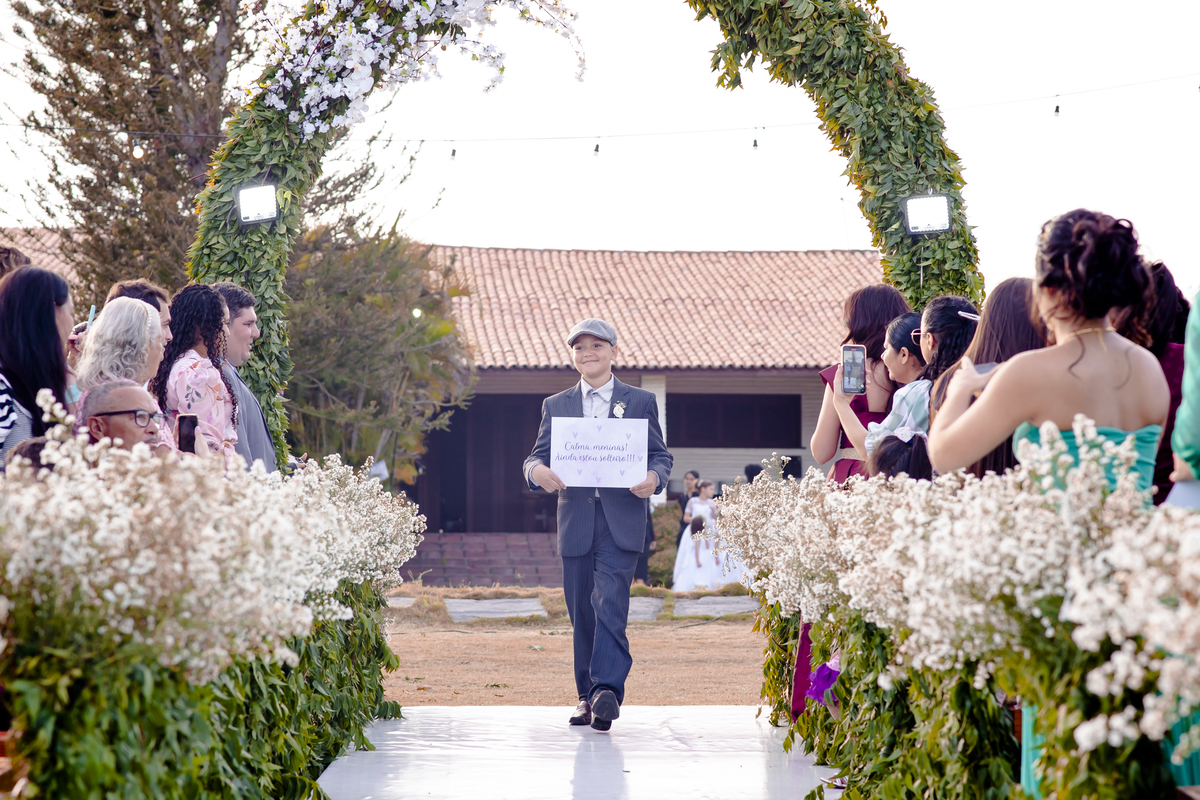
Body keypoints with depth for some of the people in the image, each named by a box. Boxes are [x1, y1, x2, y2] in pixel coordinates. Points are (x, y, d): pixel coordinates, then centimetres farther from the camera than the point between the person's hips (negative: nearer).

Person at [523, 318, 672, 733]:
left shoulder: (641, 401, 10)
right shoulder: (556, 406, 16)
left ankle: (607, 690, -23)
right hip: (576, 523, 3)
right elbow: (538, 455, 10)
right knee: (582, 613, 6)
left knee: (610, 604, -17)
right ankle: (587, 695, 14)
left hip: (621, 523, -3)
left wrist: (653, 477, -16)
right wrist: (537, 470, -15)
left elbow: (660, 455, 8)